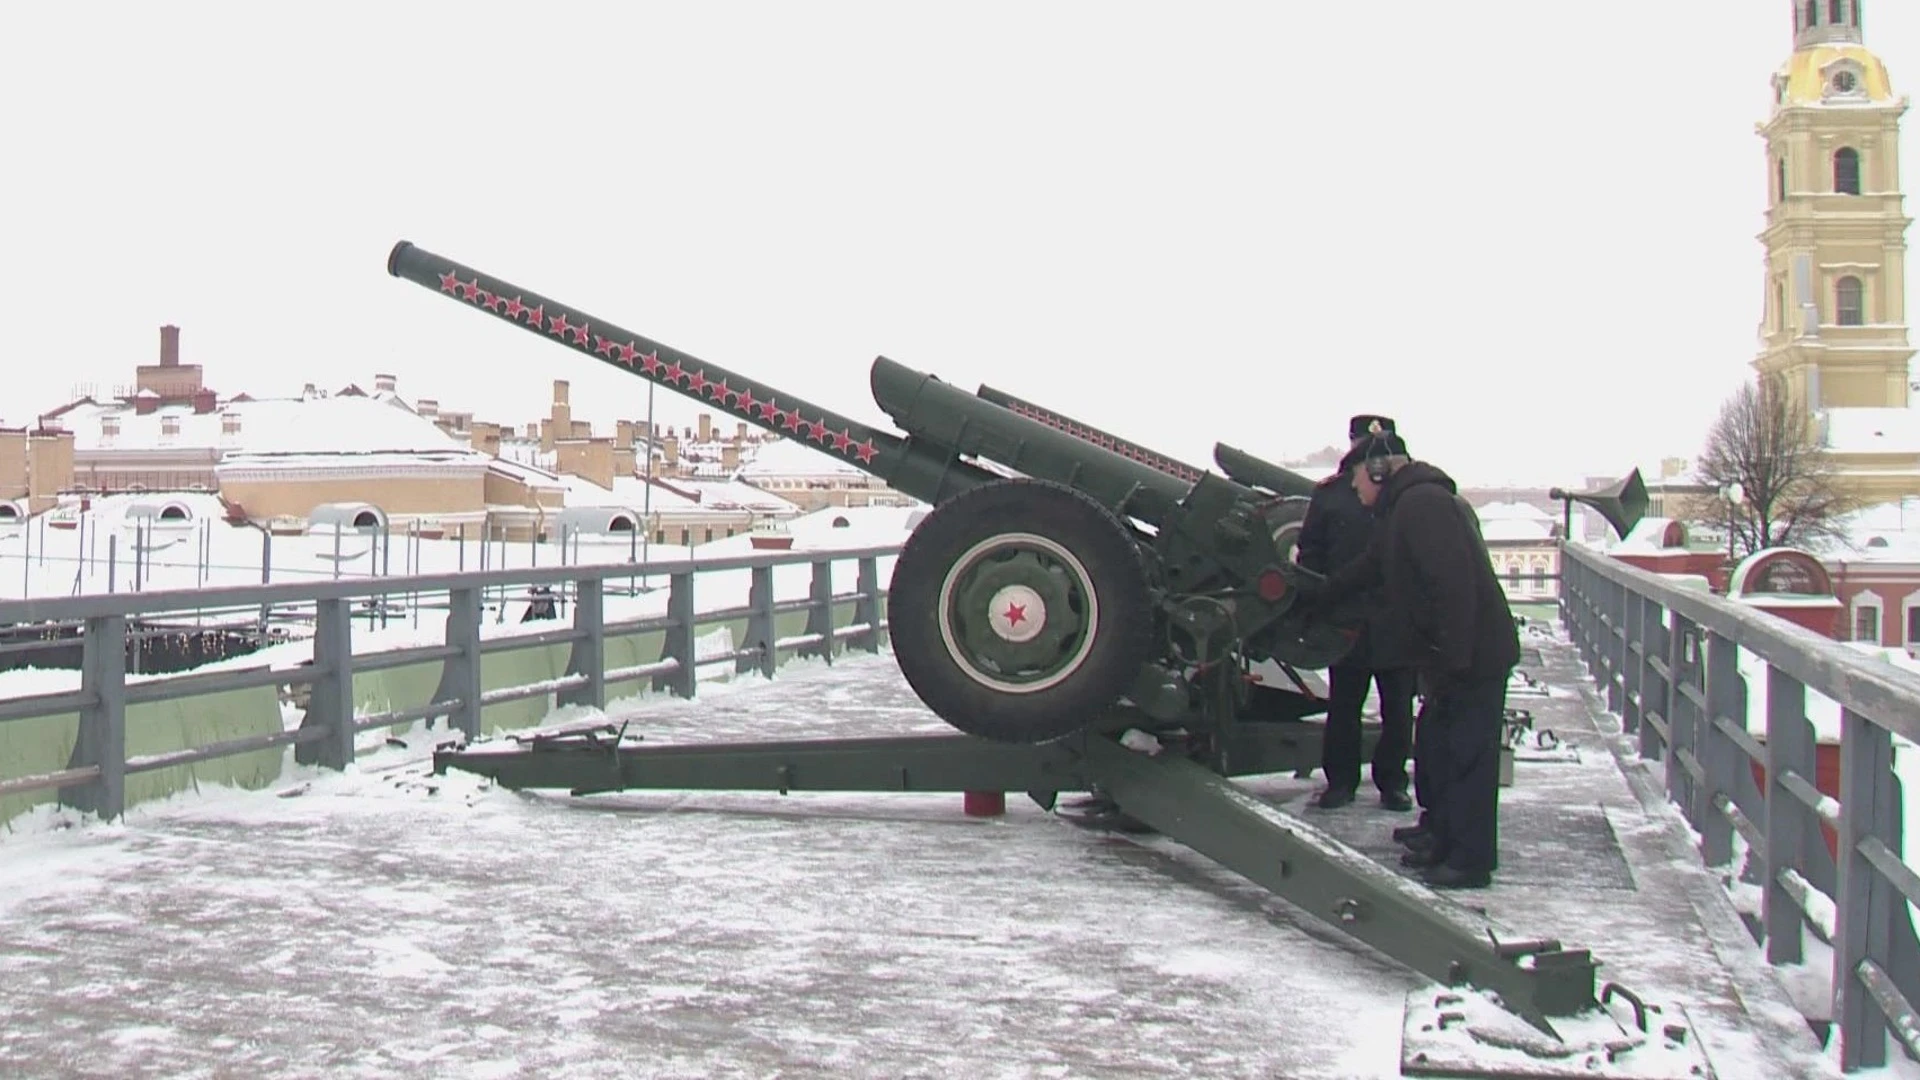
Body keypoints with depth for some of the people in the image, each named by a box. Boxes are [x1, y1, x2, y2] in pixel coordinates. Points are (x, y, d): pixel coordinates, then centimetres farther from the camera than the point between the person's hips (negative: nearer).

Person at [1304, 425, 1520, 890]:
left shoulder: (1422, 503, -17)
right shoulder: (1404, 508, 18)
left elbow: (1454, 585, -26)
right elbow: (1367, 569, 30)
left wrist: (1449, 659, -25)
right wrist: (1312, 600, 37)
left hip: (1473, 656, -11)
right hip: (1458, 655, 11)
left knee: (1466, 755, -4)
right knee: (1440, 746, 18)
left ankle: (1470, 860, 4)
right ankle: (1444, 839, 30)